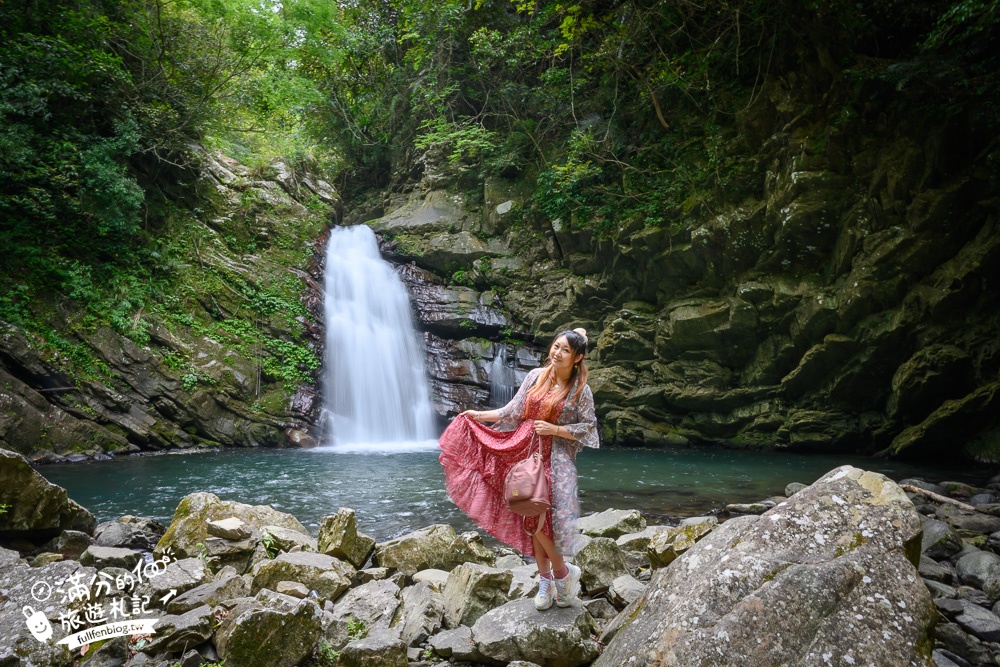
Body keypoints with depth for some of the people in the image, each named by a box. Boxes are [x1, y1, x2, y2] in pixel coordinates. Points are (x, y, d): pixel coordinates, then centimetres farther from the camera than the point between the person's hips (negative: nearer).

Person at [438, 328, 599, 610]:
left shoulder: (581, 390, -6)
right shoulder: (536, 376, 3)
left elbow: (588, 428, -4)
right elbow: (513, 412, 9)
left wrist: (554, 429, -14)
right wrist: (479, 415, 7)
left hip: (556, 459, -4)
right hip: (526, 453, 4)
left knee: (540, 518, -11)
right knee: (532, 518, 6)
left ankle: (562, 571, 13)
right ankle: (546, 581, 19)